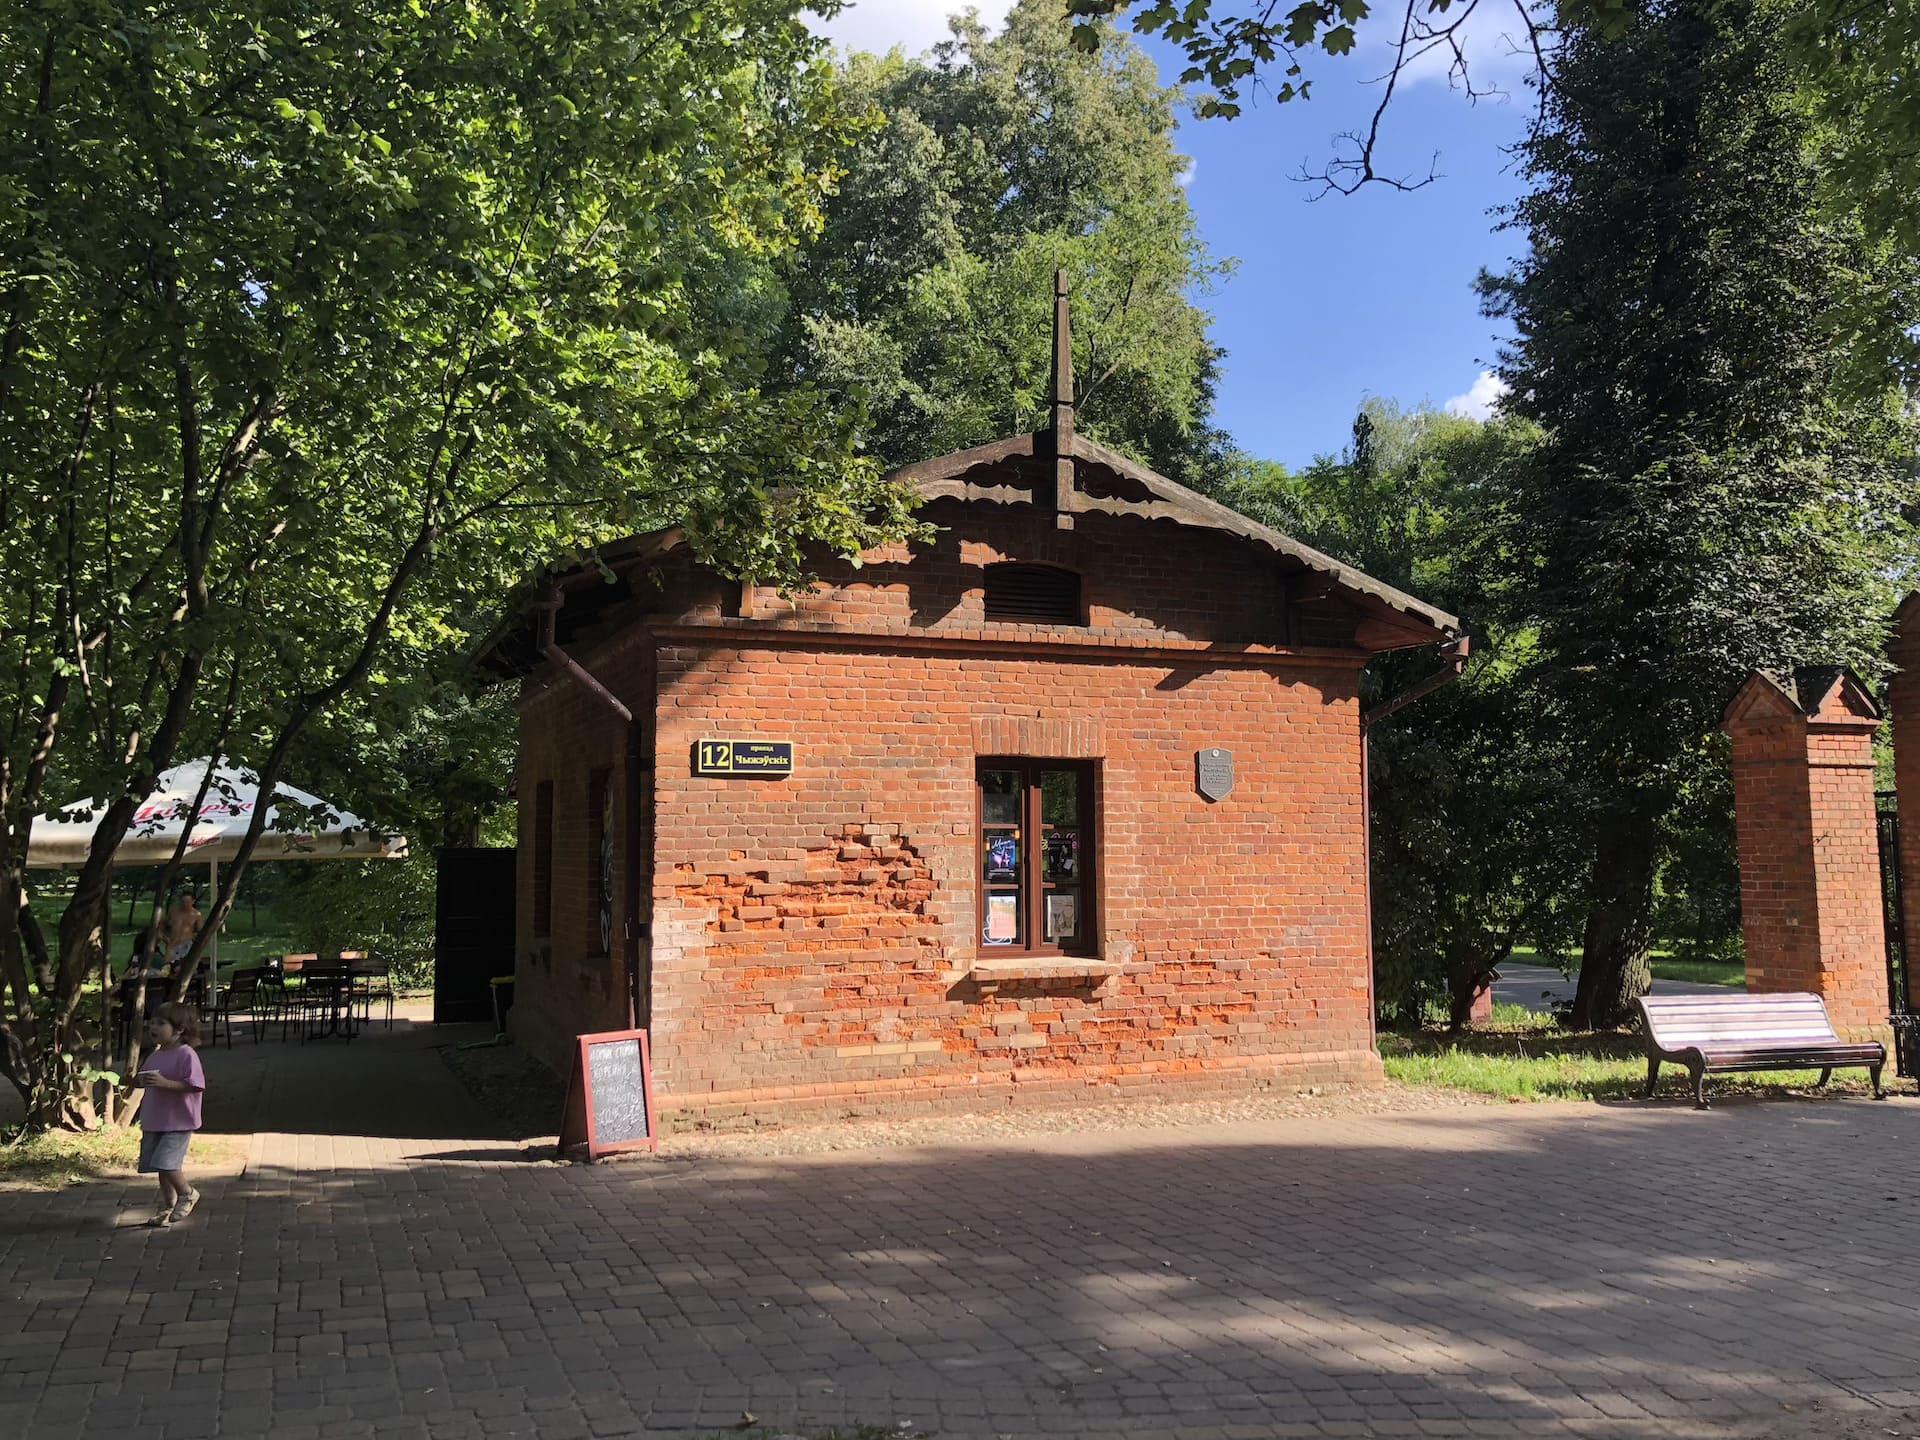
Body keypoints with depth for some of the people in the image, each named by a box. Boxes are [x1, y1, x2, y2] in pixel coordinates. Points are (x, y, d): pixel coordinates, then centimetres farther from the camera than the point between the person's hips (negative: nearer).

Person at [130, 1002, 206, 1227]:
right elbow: (144, 1080, 22)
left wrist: (165, 1083, -28)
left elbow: (194, 1086, -21)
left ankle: (187, 1194, 8)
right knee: (160, 1165, 12)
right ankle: (168, 1204, 26)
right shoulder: (155, 1056, 11)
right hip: (154, 1122, 8)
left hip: (178, 1123, -8)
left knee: (166, 1162, -15)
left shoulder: (186, 1055, -14)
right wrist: (139, 1081, -1)